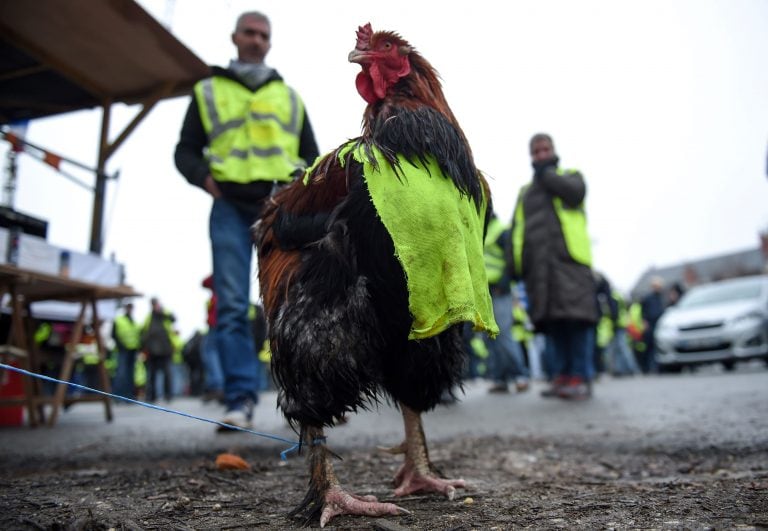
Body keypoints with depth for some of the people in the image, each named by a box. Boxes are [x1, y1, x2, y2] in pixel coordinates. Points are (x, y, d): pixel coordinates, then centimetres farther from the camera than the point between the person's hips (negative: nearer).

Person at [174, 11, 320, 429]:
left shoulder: (289, 96, 23)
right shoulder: (208, 92, 19)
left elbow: (311, 155, 21)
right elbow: (185, 151, 16)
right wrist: (204, 175, -7)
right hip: (230, 206, 0)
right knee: (231, 305, -8)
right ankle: (240, 401, -5)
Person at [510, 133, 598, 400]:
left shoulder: (570, 175, 18)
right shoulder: (525, 191, 27)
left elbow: (575, 191, -7)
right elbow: (516, 228, 21)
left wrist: (546, 172, 5)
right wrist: (516, 263, 8)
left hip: (569, 259, -4)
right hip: (537, 264, 4)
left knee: (576, 316, -13)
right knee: (551, 321, 0)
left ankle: (581, 377, -9)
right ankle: (562, 375, 5)